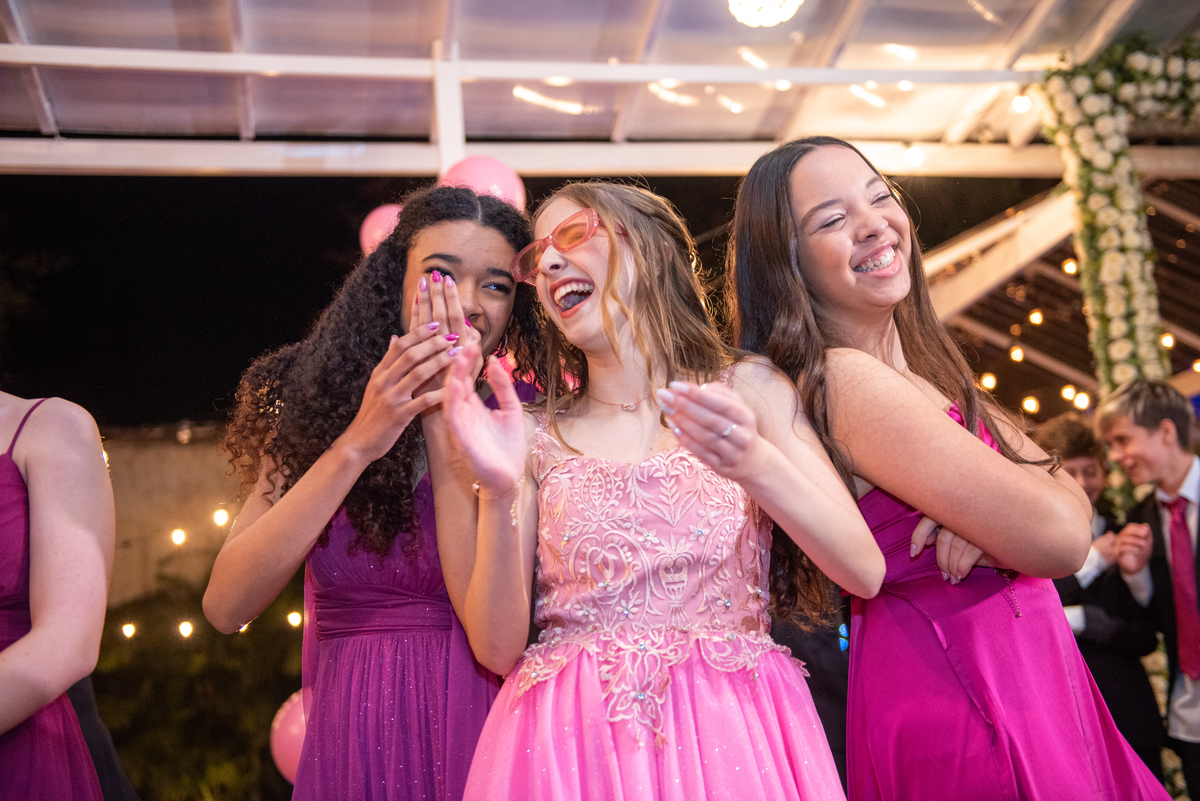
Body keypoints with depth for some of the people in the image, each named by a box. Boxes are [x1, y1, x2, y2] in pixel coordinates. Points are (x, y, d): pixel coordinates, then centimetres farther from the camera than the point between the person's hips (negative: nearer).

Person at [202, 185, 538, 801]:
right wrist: (357, 443, -19)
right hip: (346, 744, 2)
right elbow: (225, 608, -12)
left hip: (476, 735, -1)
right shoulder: (314, 404, -1)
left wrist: (445, 421, -18)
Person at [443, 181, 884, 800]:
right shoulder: (536, 439, 5)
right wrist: (499, 495, -16)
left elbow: (865, 572, -4)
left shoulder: (748, 390, 5)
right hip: (574, 743, 1)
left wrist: (756, 464, -19)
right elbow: (498, 651, -1)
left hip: (731, 731, 0)